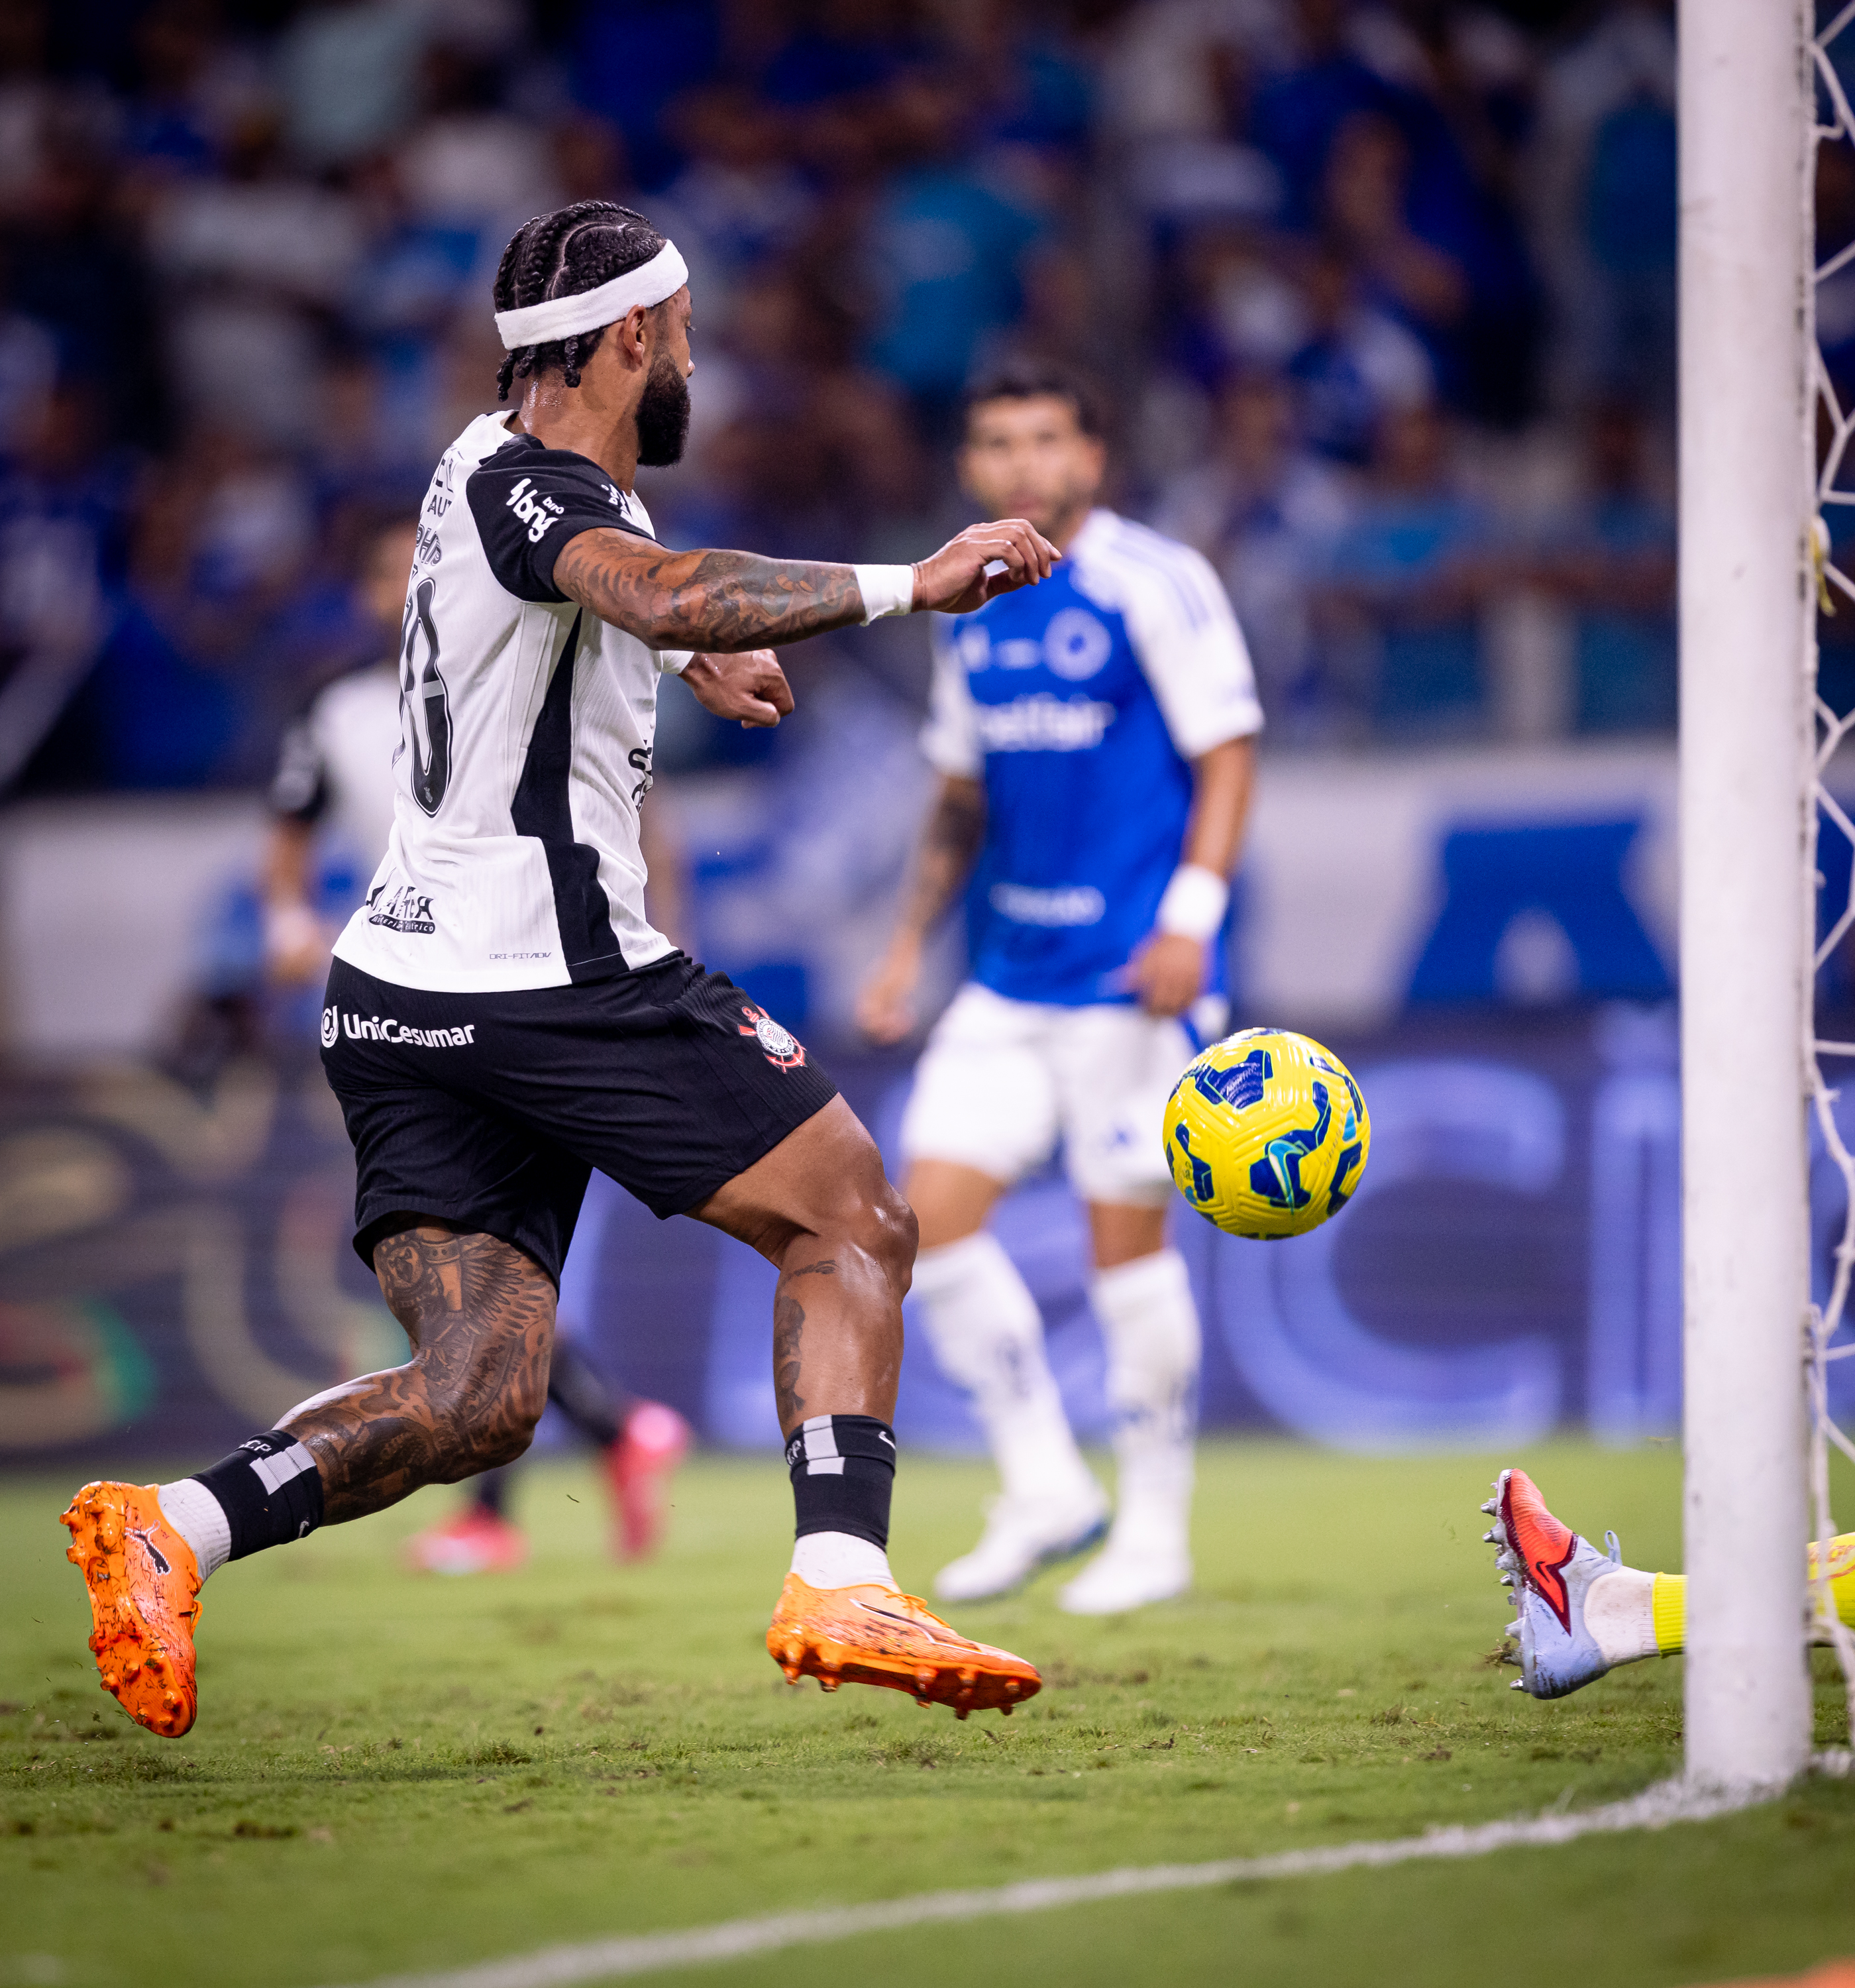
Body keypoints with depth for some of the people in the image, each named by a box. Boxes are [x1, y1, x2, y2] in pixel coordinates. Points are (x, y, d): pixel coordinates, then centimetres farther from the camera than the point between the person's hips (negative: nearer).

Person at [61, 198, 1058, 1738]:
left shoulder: (493, 463, 18)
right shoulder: (528, 486, -12)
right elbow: (668, 594, -34)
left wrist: (682, 658, 50)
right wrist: (904, 586, -31)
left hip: (405, 990, 9)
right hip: (560, 974, -9)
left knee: (479, 1395, 2)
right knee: (854, 1224, 1)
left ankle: (176, 1529, -15)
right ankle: (841, 1584, -12)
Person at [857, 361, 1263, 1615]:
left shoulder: (1155, 586, -8)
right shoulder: (972, 614, 13)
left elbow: (1228, 754, -10)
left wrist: (1193, 912, -20)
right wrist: (913, 942, 18)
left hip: (1130, 971, -7)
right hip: (1010, 978, 7)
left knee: (1127, 1239, -3)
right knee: (932, 1217, -2)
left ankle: (1158, 1534, 9)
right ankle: (1047, 1490, 10)